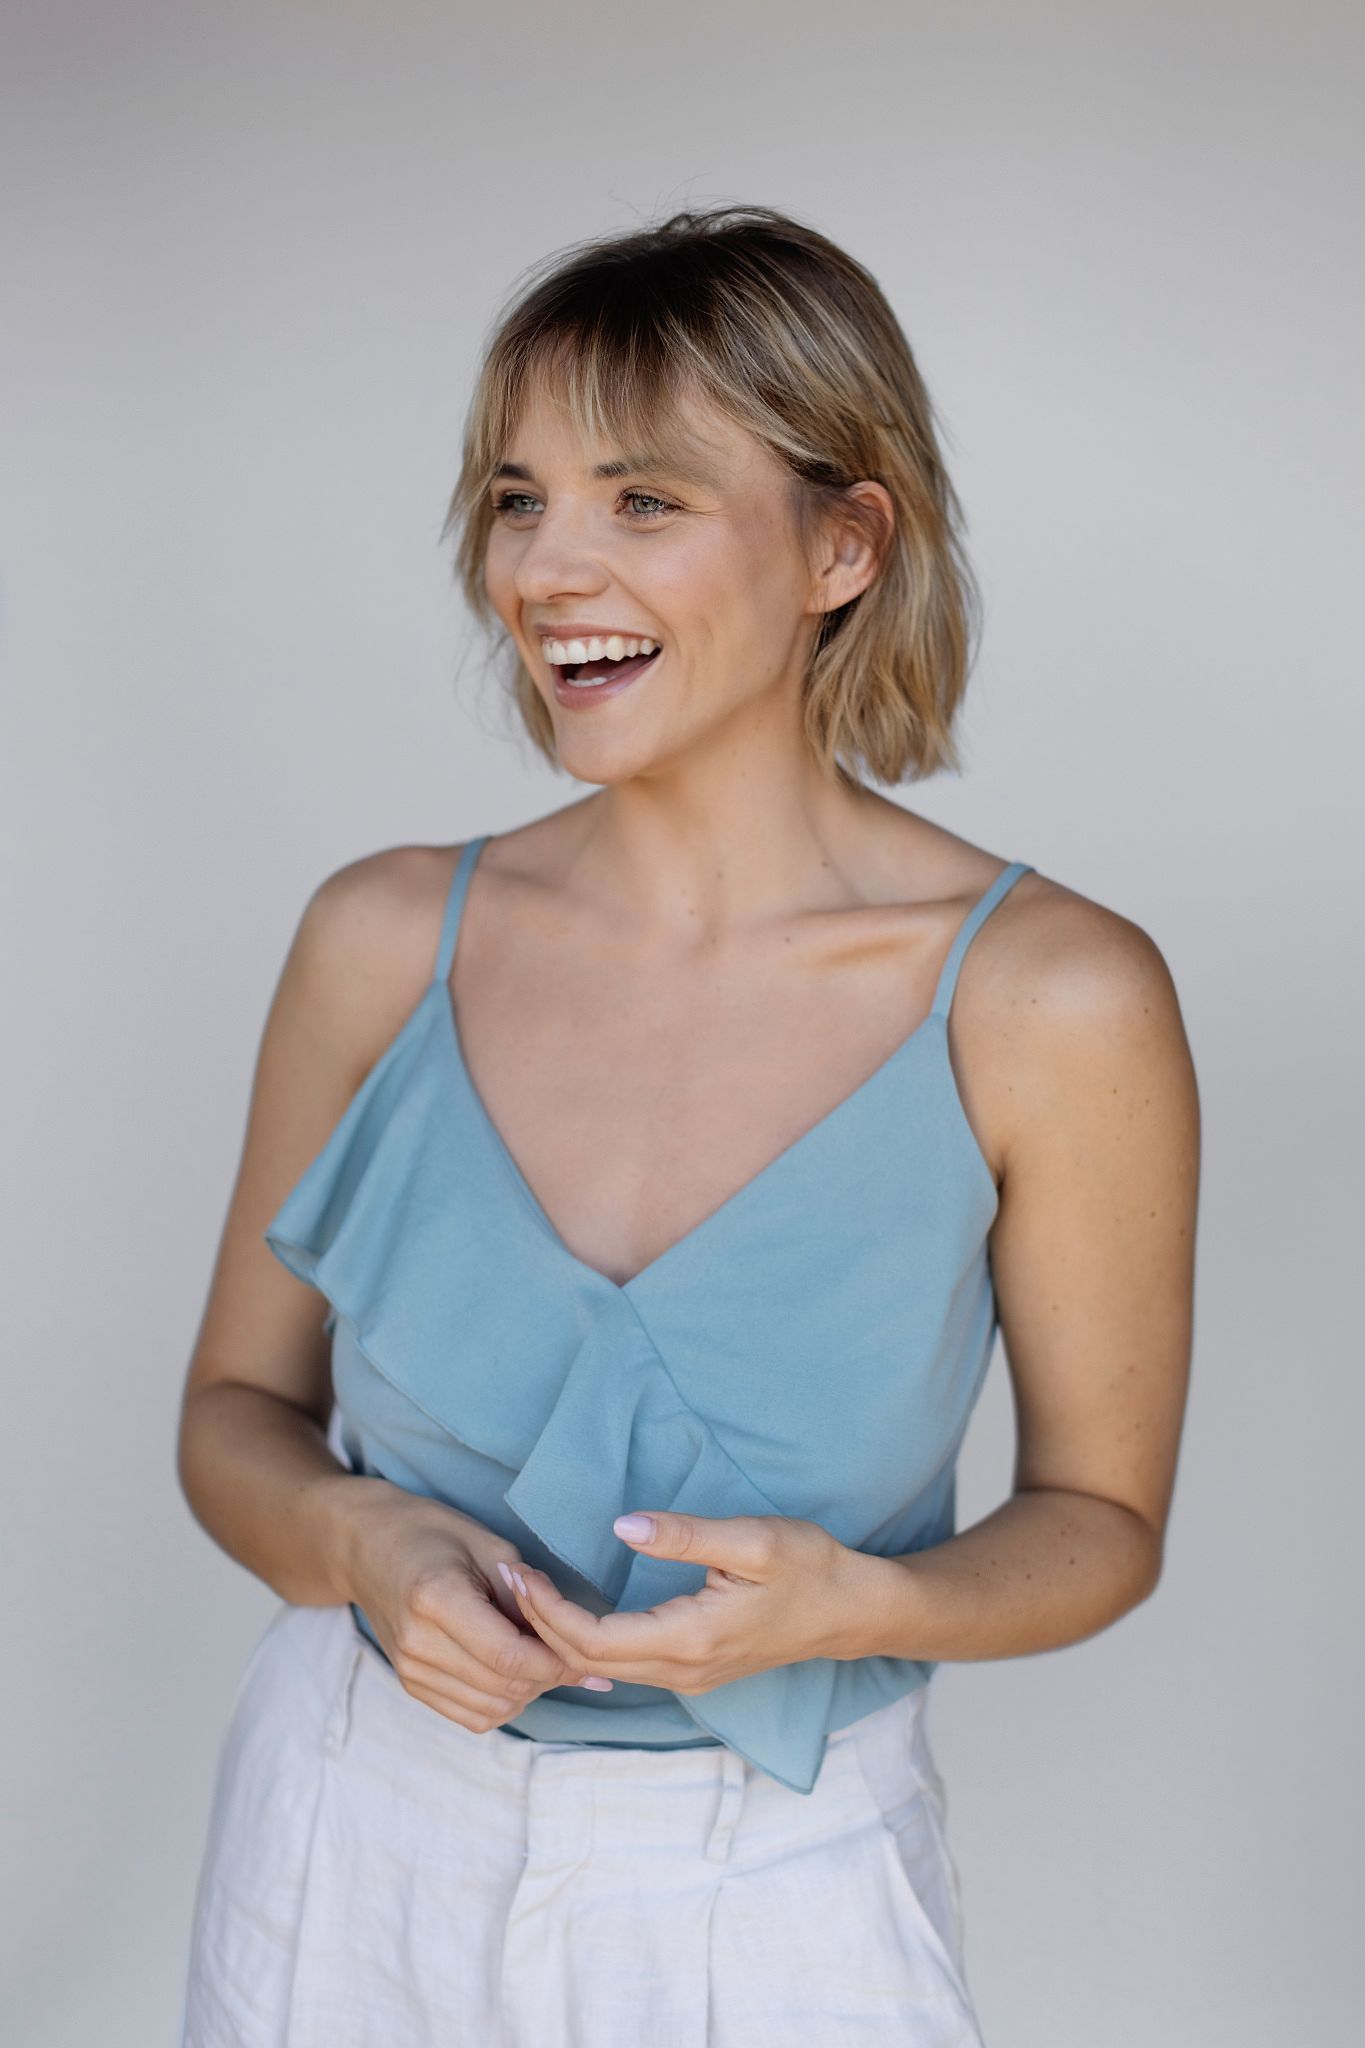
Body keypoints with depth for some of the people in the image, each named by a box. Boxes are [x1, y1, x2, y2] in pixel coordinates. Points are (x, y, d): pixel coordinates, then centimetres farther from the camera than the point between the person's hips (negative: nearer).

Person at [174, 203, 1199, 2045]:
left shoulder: (1051, 1001, -15)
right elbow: (238, 1407, 3)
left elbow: (1102, 1513, -4)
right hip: (350, 1849, 3)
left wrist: (847, 1602, -22)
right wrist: (362, 1541, -17)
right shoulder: (387, 938, -7)